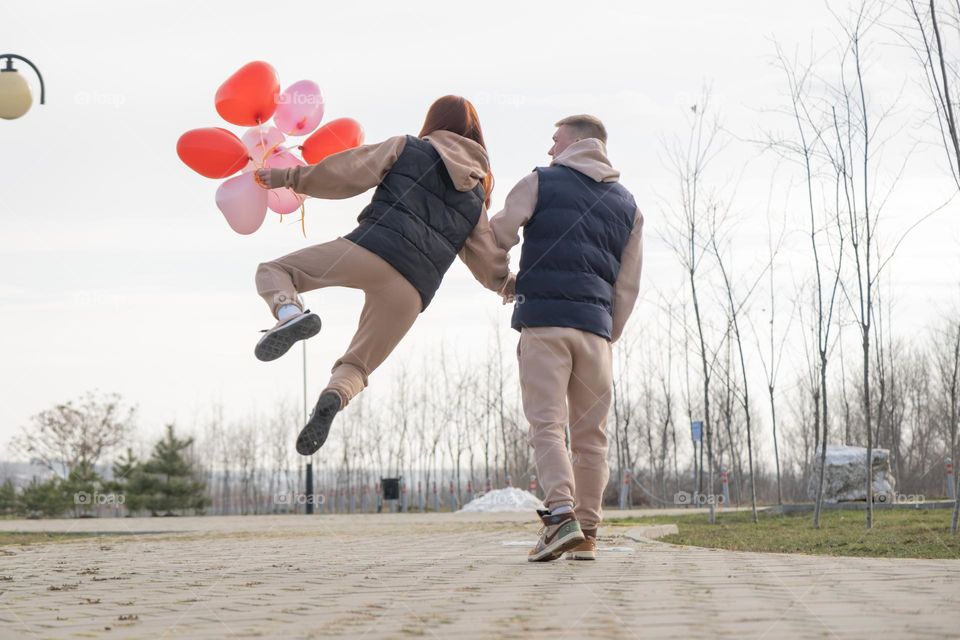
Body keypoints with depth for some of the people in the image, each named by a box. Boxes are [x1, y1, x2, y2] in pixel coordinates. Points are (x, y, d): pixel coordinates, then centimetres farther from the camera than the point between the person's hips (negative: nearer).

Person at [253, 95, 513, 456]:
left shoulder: (406, 148, 14)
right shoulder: (476, 197, 23)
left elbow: (345, 173, 10)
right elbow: (490, 263, 25)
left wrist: (289, 177, 22)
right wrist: (512, 286, 45)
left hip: (368, 250, -3)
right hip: (411, 291, 3)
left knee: (274, 271, 14)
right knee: (356, 367, 17)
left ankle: (290, 314, -22)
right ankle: (333, 399, -21)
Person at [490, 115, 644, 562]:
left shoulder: (540, 183, 7)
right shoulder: (627, 206, 19)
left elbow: (498, 235, -2)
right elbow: (628, 285, 15)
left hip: (543, 319, -3)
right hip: (594, 325, 3)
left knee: (547, 424, -7)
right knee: (589, 433, 7)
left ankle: (561, 515, -24)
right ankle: (587, 532, 5)